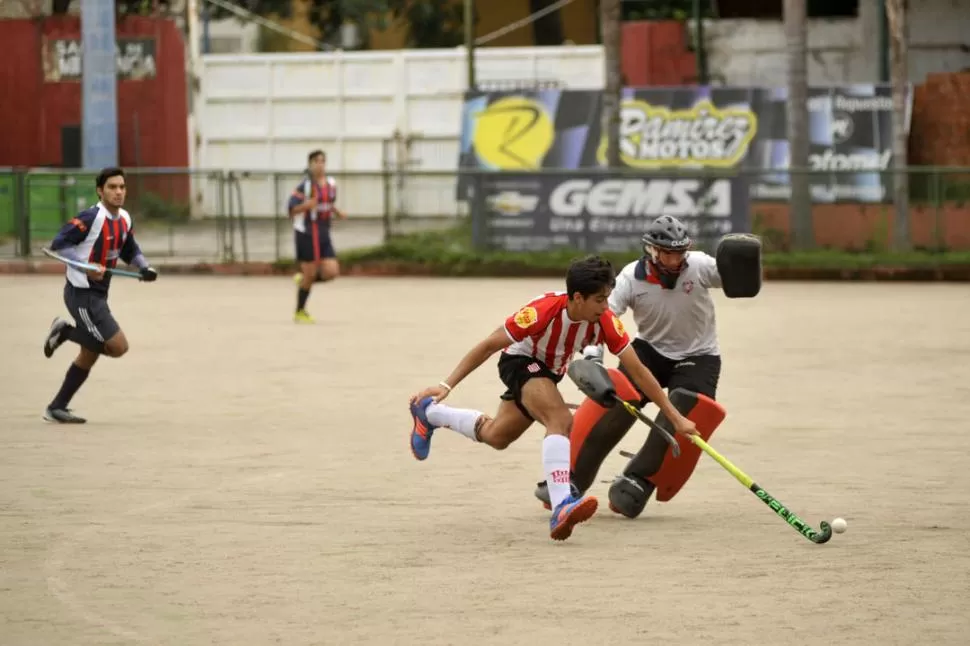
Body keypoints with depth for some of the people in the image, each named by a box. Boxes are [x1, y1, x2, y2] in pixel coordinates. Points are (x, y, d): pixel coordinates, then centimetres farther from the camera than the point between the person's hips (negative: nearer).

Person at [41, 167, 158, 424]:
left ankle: (56, 408, 23)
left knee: (89, 356, 14)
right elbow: (58, 245, -19)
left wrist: (144, 267, 0)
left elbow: (131, 251, 21)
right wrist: (87, 266, -29)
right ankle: (65, 332, 3)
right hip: (81, 294, -9)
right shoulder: (91, 217, -18)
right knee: (118, 346, -14)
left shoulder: (124, 219, 7)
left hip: (99, 294, 9)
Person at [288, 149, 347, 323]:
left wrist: (338, 212, 6)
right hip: (306, 233, -6)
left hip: (323, 234, 6)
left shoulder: (331, 184, 7)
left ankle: (303, 279, 23)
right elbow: (292, 210, -13)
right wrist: (306, 205, -31)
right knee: (310, 273, -1)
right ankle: (300, 312, 17)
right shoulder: (305, 185, -11)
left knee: (331, 272, -7)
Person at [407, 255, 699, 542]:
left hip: (550, 372, 6)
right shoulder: (543, 311, -35)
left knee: (496, 436, 24)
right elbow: (488, 346, -29)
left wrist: (675, 416, -18)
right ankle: (562, 506, -45)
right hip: (519, 361, -6)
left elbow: (637, 371, -16)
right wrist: (446, 386, -34)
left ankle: (429, 413, 47)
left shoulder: (605, 321, -23)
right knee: (561, 421, -33)